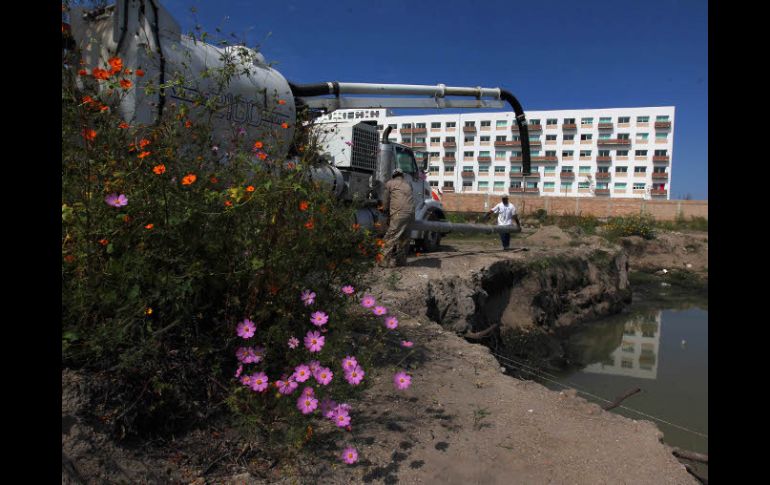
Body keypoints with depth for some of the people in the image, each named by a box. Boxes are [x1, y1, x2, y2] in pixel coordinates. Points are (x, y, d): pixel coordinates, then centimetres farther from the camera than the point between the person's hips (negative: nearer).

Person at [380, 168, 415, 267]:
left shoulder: (389, 183, 12)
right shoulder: (408, 183, 25)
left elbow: (385, 203, 13)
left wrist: (386, 212, 27)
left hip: (399, 214, -5)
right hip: (410, 213, 6)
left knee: (390, 238, -3)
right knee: (404, 238, 15)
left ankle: (387, 262, -5)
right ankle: (401, 260, 21)